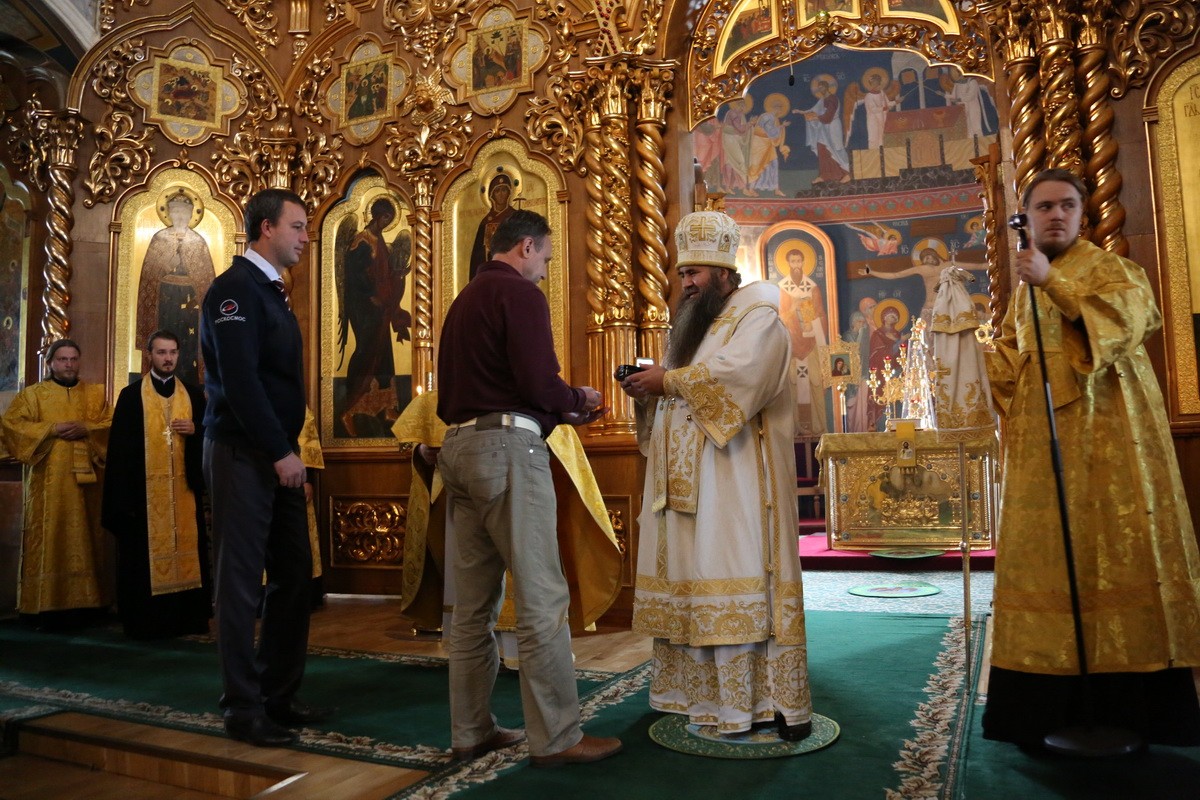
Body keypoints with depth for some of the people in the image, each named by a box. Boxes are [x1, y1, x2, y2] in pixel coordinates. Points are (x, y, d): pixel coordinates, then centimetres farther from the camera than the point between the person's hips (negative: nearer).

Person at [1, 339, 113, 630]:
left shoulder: (95, 393, 14)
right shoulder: (32, 394, 9)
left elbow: (111, 425, 6)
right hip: (48, 481, -2)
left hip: (86, 478, 2)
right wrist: (51, 429, -12)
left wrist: (86, 428, -13)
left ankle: (84, 603, 10)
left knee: (86, 539, 4)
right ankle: (45, 606, -1)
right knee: (48, 540, -4)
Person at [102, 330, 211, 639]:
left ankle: (189, 617, 10)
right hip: (145, 489, -2)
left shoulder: (194, 394, 11)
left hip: (184, 487, 3)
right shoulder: (131, 395, 3)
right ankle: (146, 621, 9)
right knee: (147, 553, 0)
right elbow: (119, 446, -2)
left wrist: (195, 430, -9)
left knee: (187, 549, 3)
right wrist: (123, 494, -9)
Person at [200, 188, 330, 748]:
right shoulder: (235, 288, -10)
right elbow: (239, 381, -19)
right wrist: (281, 452, -18)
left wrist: (289, 451, 13)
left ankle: (280, 696, 21)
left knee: (293, 574, 10)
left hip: (276, 454, 9)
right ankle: (243, 708, 11)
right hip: (242, 454, -9)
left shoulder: (269, 290, 18)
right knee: (242, 580, -1)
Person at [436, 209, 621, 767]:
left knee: (474, 601, 11)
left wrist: (561, 410, 19)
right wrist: (578, 401, 6)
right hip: (508, 448, -9)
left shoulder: (463, 302, 21)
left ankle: (471, 731, 18)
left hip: (460, 448, 9)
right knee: (542, 597, -4)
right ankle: (556, 737, 2)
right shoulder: (520, 293, -5)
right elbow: (538, 383, -16)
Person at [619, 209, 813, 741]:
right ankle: (699, 694, 13)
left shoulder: (757, 317, -2)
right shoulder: (694, 323, 23)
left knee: (742, 582, -9)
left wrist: (668, 380, -16)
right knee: (689, 579, 5)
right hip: (688, 483, 8)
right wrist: (650, 392, 2)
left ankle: (777, 703, -2)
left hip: (736, 478, -8)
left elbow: (738, 372, -21)